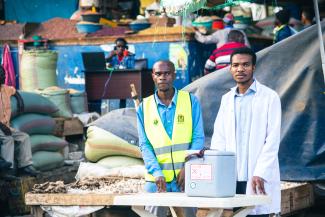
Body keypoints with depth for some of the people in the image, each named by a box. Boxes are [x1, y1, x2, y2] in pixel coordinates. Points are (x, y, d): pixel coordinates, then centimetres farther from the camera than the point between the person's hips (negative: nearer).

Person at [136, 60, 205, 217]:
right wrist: (157, 173, -13)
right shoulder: (144, 107, 6)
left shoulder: (191, 101, 3)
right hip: (157, 179, 1)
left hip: (187, 176, -1)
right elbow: (145, 145, 2)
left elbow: (198, 138, 1)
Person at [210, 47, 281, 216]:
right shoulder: (227, 99, 16)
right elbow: (218, 138, 11)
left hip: (258, 178, -4)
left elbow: (272, 140, -6)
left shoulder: (269, 97, 1)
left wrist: (260, 174, -14)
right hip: (230, 177, 4)